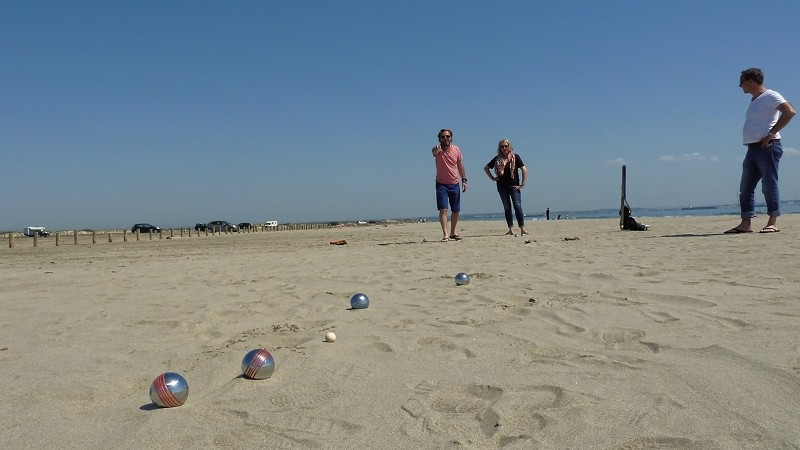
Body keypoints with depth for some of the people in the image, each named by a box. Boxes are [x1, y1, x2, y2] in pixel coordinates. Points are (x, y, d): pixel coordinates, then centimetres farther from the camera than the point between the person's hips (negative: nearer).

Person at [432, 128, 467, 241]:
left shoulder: (456, 149, 0)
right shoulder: (438, 150, -11)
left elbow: (460, 166, 10)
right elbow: (434, 152, -37)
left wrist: (464, 180, 5)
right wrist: (436, 149, -61)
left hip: (455, 185, 4)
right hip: (441, 184, -4)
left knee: (456, 210, 10)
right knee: (443, 209, -14)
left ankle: (453, 233, 26)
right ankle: (445, 234, -16)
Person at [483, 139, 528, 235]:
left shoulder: (515, 157, -2)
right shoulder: (497, 158, 6)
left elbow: (524, 170, -5)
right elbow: (486, 168, 17)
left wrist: (522, 184, -9)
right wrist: (492, 178, 8)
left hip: (514, 186, -3)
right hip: (502, 187, 3)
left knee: (517, 206, -11)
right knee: (507, 208, 5)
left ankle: (522, 228, -10)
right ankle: (511, 229, 9)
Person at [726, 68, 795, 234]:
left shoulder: (770, 96, -6)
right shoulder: (754, 100, 21)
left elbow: (790, 111, -19)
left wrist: (772, 133, -19)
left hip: (768, 147, -9)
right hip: (753, 149, 9)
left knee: (769, 185, -6)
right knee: (746, 187, 5)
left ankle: (773, 222, -1)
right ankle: (746, 223, 6)